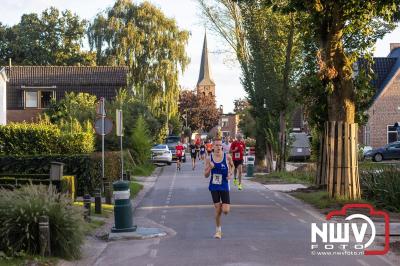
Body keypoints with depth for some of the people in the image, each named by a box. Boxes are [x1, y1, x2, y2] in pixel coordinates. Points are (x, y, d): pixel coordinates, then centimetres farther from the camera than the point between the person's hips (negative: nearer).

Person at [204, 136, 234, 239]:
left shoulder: (227, 157, -6)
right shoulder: (209, 158, -4)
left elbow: (232, 166, 17)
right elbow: (206, 175, -1)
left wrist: (230, 173, -1)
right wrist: (209, 168, -20)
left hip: (224, 186, 0)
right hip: (214, 187, 0)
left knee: (225, 210, -8)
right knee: (217, 210, 1)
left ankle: (225, 205, 31)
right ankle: (218, 230, 20)